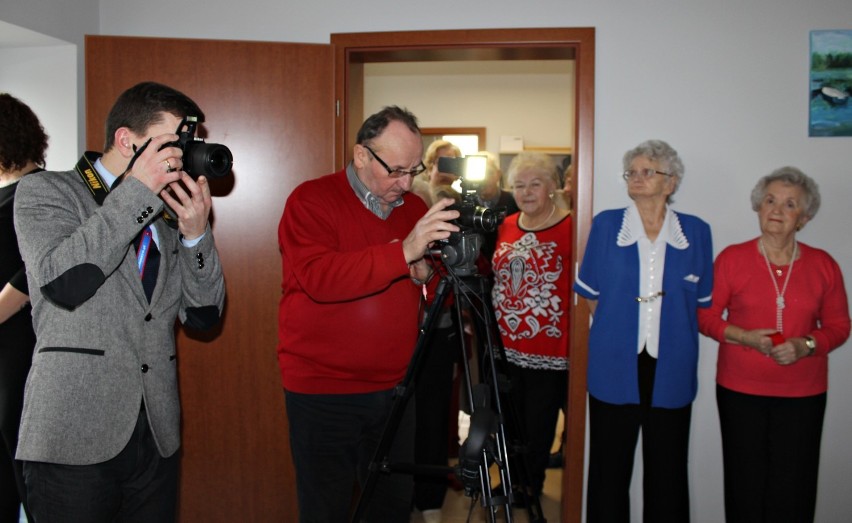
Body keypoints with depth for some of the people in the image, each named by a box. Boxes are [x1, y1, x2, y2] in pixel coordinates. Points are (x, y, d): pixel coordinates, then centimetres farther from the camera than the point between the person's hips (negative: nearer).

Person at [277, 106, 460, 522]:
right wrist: (404, 252, -32)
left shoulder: (415, 207, 8)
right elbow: (319, 278, -26)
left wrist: (427, 275, -7)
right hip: (323, 393, -5)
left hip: (396, 387, 5)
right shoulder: (311, 201, -9)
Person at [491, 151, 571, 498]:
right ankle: (511, 485, 38)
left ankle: (531, 489, 29)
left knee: (539, 429, 7)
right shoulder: (505, 227, 8)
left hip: (549, 353, -5)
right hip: (506, 349, 6)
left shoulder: (570, 229, -11)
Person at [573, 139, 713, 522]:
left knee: (667, 469, 8)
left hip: (671, 367, 1)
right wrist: (619, 325, 2)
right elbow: (590, 293, 8)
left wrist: (668, 328, 3)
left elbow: (702, 301, 11)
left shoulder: (696, 232, 4)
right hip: (615, 364, 0)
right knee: (609, 465, 7)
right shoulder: (606, 225, 2)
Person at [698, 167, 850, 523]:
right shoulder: (731, 259, -3)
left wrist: (806, 345, -12)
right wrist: (743, 336, -16)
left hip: (803, 393, 1)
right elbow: (706, 317, 1)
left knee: (793, 488, 3)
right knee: (746, 483, 5)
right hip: (740, 390, -1)